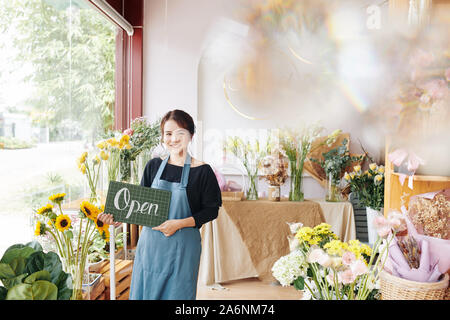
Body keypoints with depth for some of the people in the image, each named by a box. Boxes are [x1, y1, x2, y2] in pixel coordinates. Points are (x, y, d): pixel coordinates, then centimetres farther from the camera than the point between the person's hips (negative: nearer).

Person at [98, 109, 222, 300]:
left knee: (177, 294, 5)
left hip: (182, 247, -3)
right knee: (144, 292, 13)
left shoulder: (202, 171, -8)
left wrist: (179, 224, -16)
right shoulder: (154, 166, 4)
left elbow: (211, 210, -6)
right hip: (150, 243, 4)